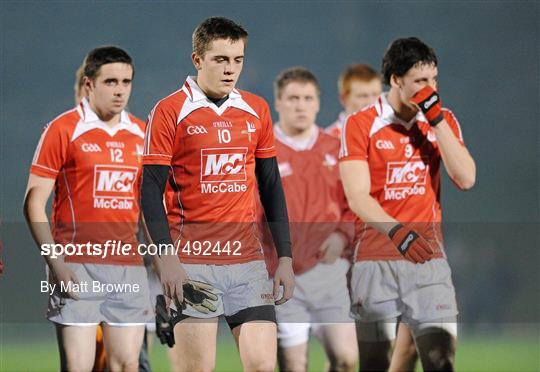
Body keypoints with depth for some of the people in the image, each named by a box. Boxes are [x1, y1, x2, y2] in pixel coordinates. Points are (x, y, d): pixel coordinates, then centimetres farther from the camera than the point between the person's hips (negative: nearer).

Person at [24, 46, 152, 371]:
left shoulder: (141, 134, 12)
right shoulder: (63, 129, -3)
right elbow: (34, 202, -4)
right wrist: (55, 263, -13)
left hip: (129, 266, 5)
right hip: (77, 268, -5)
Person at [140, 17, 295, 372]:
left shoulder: (257, 110, 11)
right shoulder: (169, 111, -2)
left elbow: (272, 187, 16)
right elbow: (151, 192, -4)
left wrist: (285, 257, 10)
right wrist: (167, 259, -14)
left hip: (249, 261, 4)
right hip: (192, 262, -4)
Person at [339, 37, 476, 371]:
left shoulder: (442, 121, 9)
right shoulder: (361, 125, -1)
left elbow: (466, 179, -4)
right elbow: (358, 197, -10)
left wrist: (437, 120, -9)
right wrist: (397, 231, -27)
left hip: (429, 258, 2)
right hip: (376, 259, -2)